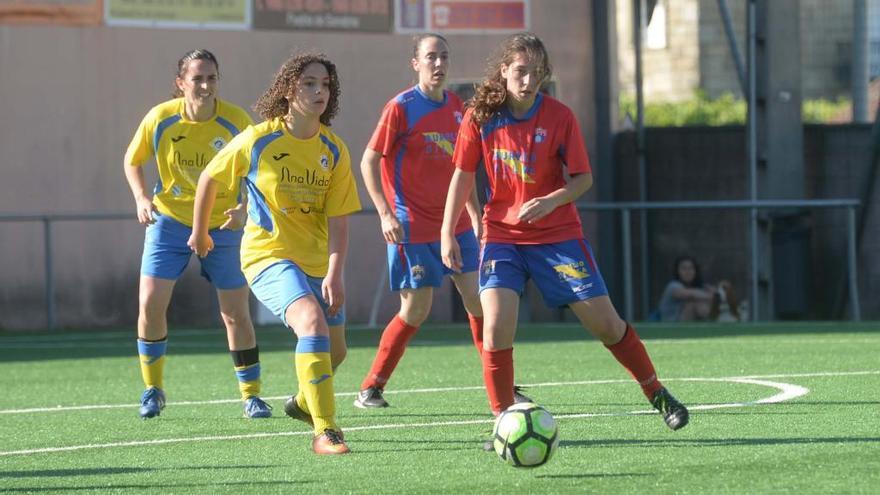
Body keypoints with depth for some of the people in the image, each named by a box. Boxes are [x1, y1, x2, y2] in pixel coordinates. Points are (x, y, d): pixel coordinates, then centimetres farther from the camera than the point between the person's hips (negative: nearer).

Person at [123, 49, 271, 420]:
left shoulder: (236, 121, -14)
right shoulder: (160, 119, -12)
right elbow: (133, 161, 5)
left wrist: (244, 208, -20)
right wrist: (141, 198, -12)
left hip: (222, 225, 0)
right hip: (169, 221, 0)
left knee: (236, 312, 0)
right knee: (151, 303, -9)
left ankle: (251, 394, 14)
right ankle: (153, 389, 10)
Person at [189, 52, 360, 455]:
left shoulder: (334, 151, -3)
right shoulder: (257, 141, -11)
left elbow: (338, 221, -5)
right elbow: (209, 180, 5)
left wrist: (334, 274, -18)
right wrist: (199, 232, 16)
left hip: (317, 262, 5)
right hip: (269, 255, -5)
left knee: (334, 351, 16)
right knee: (313, 322, -29)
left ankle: (304, 402, 50)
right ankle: (324, 430, -28)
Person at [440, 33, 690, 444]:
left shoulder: (559, 117, -9)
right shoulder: (480, 117, -6)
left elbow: (583, 178, -5)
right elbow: (463, 175, 4)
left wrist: (551, 201, -25)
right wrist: (447, 233, 0)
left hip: (557, 236, 0)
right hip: (502, 236, 0)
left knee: (605, 322, 2)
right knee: (496, 326, -18)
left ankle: (657, 394, 22)